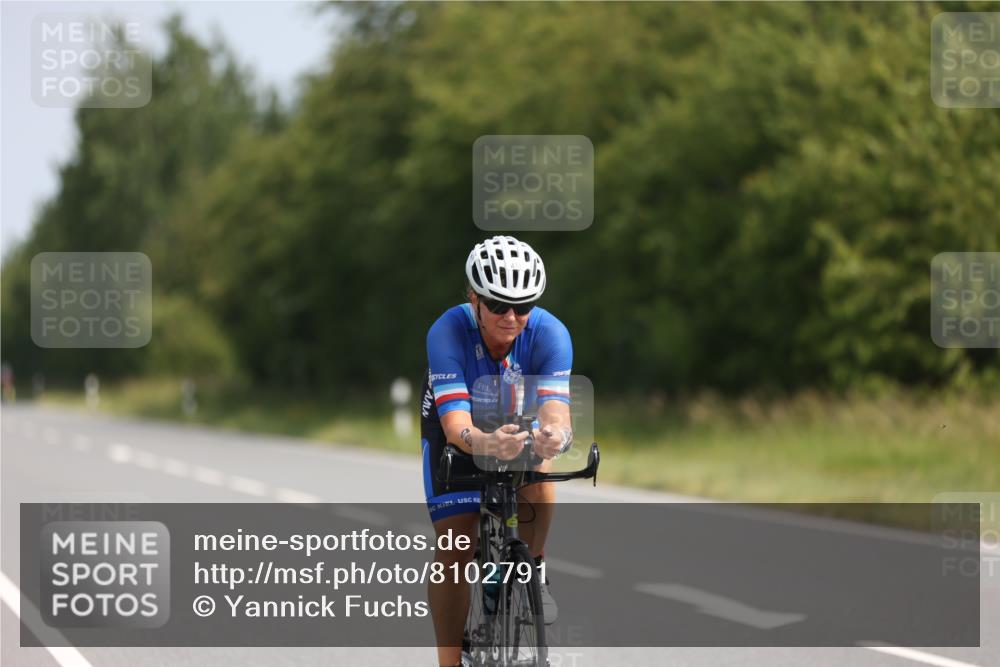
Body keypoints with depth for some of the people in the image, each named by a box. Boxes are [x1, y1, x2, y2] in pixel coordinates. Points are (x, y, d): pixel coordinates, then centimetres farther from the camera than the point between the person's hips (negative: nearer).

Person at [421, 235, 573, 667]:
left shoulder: (549, 333, -31)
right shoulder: (447, 333, -35)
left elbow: (555, 407, -42)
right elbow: (454, 421, -44)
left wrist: (555, 434, -67)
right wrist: (484, 443, -67)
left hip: (519, 418, 1)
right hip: (459, 430, -1)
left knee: (538, 469, -33)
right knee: (455, 548, -11)